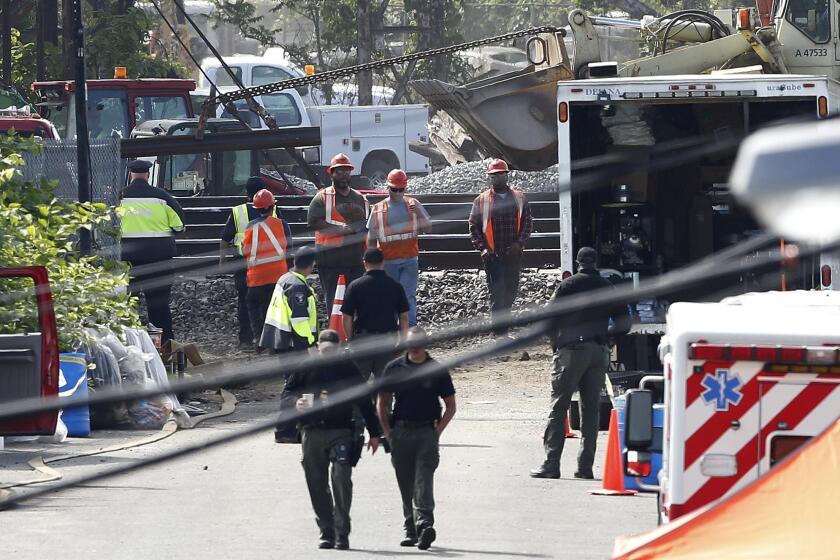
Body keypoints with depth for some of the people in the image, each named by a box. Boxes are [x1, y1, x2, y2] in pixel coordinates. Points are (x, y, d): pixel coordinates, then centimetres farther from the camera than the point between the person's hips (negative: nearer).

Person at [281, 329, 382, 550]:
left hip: (341, 432, -2)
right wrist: (296, 402, -12)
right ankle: (326, 532, 10)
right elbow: (287, 392, 13)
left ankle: (342, 534, -11)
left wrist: (374, 433, 12)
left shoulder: (348, 369, 7)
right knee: (317, 485, 2)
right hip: (312, 432, 2)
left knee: (341, 480, -14)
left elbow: (364, 402, 12)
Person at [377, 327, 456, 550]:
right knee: (406, 485, 7)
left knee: (424, 481, -14)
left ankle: (425, 524, -24)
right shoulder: (394, 369, 7)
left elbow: (450, 406, 9)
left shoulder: (437, 370, 3)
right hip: (400, 432, 3)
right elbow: (382, 403, 12)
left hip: (427, 433, -3)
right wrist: (388, 431, 3)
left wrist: (438, 430, -2)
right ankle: (410, 529, 14)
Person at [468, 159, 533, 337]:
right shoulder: (481, 200, 3)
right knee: (496, 292, -8)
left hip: (513, 253, 3)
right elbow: (474, 227, 3)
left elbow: (527, 223, 8)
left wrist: (519, 243, -6)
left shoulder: (519, 198, 8)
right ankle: (500, 331, -10)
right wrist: (482, 248, -9)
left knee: (511, 290, 9)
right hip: (492, 255, -3)